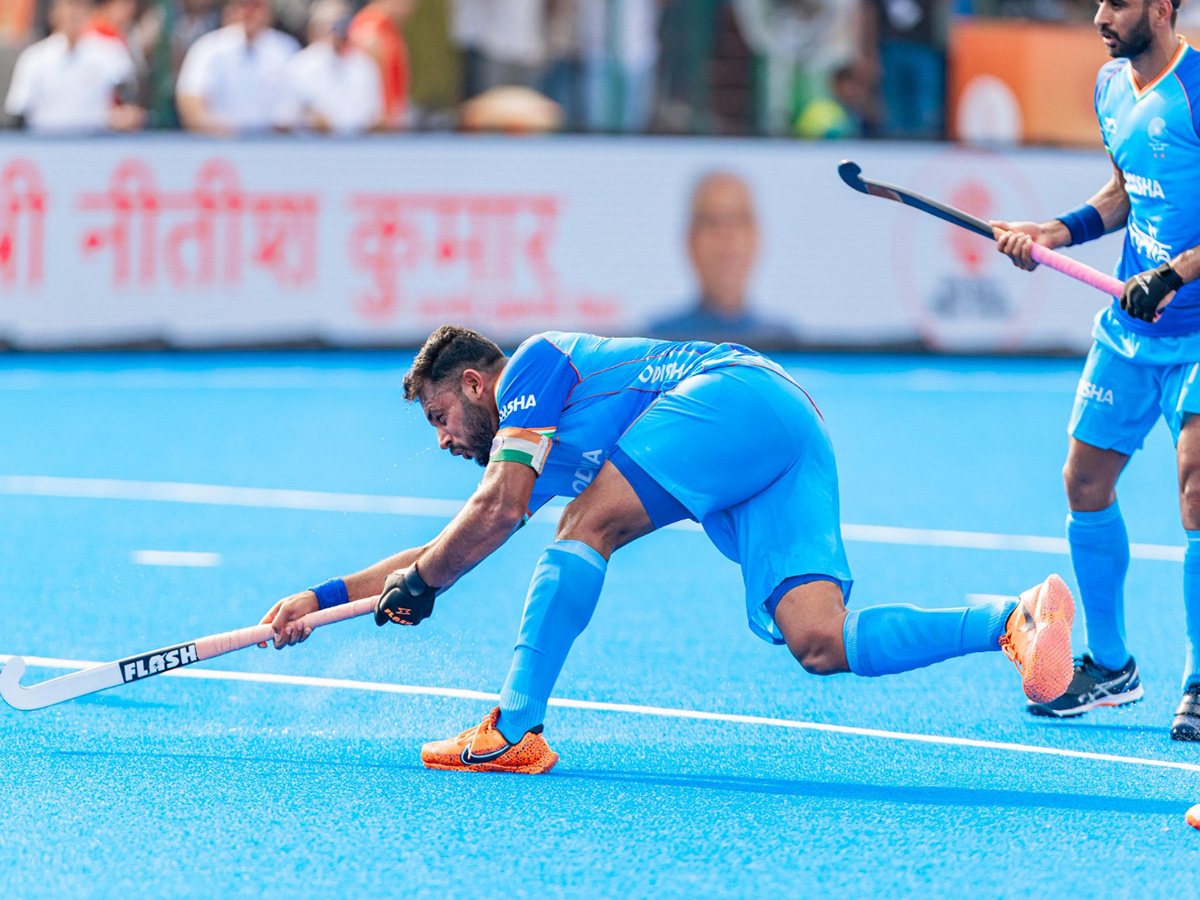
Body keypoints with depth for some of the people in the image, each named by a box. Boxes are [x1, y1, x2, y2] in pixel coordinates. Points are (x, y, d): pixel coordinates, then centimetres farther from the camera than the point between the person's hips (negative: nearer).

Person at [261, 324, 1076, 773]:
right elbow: (437, 559, 37)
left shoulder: (534, 364, 7)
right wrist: (324, 598, 35)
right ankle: (1016, 620, -22)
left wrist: (419, 581, 7)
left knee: (587, 525, -14)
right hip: (801, 439, 8)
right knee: (820, 645, -11)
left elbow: (498, 511, -6)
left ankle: (516, 730, -21)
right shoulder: (546, 456, 32)